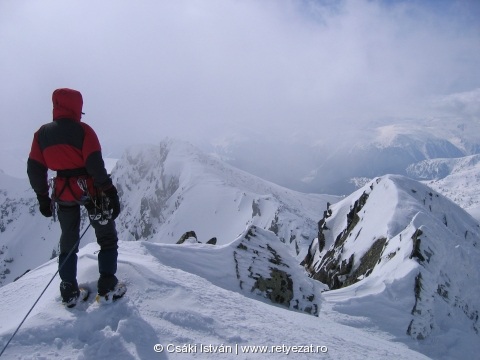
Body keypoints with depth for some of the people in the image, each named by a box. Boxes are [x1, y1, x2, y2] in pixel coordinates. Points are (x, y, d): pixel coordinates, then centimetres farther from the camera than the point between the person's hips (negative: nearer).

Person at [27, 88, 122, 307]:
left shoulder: (42, 133, 3)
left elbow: (35, 169, 5)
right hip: (89, 190, -4)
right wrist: (110, 193, -15)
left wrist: (43, 198, 14)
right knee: (107, 238, 13)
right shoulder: (82, 130, -12)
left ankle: (69, 292, 19)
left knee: (68, 242, 19)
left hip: (62, 193, 5)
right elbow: (96, 165, -19)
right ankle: (106, 284, 9)